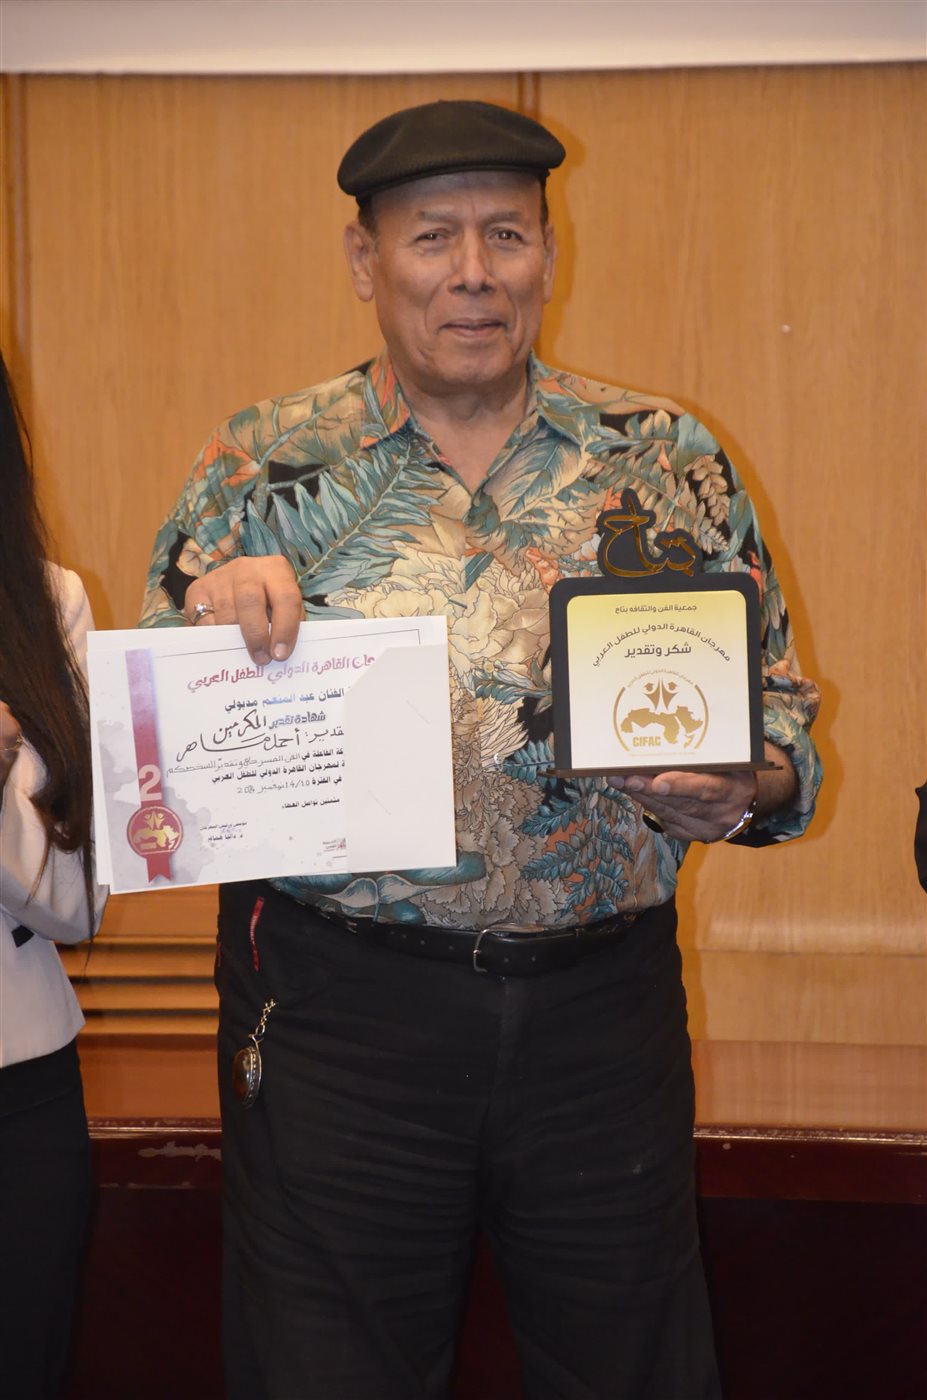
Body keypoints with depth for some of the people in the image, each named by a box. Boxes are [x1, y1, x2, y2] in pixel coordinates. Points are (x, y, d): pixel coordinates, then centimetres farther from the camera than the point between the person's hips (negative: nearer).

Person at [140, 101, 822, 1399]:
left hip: (606, 997, 1)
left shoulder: (667, 461, 4)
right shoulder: (269, 469, 1)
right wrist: (210, 616, -18)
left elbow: (778, 709, 8)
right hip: (338, 996, -1)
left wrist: (734, 792, -14)